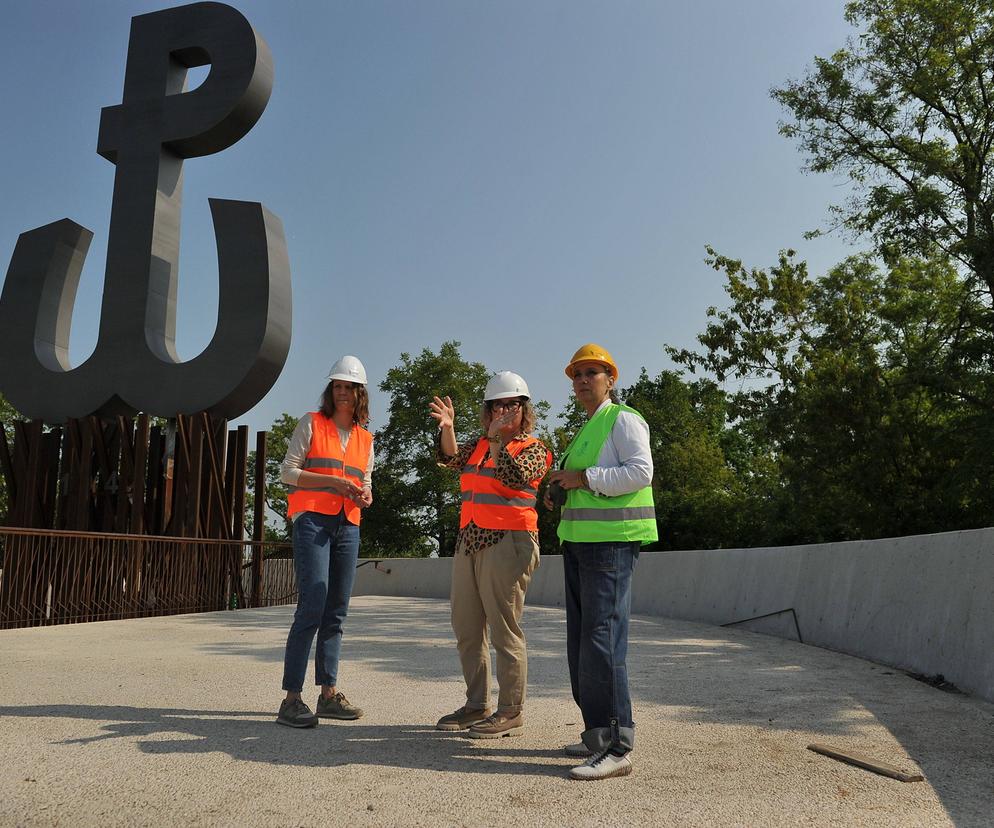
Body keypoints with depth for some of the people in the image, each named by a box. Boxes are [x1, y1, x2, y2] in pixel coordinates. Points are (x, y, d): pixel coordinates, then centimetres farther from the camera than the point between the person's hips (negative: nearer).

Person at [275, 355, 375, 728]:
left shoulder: (365, 438, 16)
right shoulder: (311, 423, 3)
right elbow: (287, 471, -3)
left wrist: (365, 495, -3)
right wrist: (333, 482, -14)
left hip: (348, 526, 6)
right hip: (312, 520, -5)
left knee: (336, 612, 8)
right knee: (312, 608, -15)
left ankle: (329, 693, 15)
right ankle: (291, 700, -11)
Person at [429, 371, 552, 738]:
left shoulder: (533, 448, 1)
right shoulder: (480, 444, 18)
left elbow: (513, 477, -18)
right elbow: (451, 457, 1)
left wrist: (498, 438, -19)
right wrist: (448, 428, -16)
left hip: (507, 543, -7)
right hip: (468, 542, 7)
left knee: (504, 631, -6)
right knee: (466, 629, 11)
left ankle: (511, 712, 4)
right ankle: (476, 706, 22)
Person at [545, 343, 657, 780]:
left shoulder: (624, 419, -3)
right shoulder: (583, 432, 23)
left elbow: (640, 471, -17)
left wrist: (583, 478, -16)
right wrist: (558, 493, 11)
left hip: (612, 540, -10)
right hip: (579, 541, 10)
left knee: (602, 640, -14)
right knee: (581, 642, 11)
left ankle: (617, 748, -9)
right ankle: (598, 734, 21)